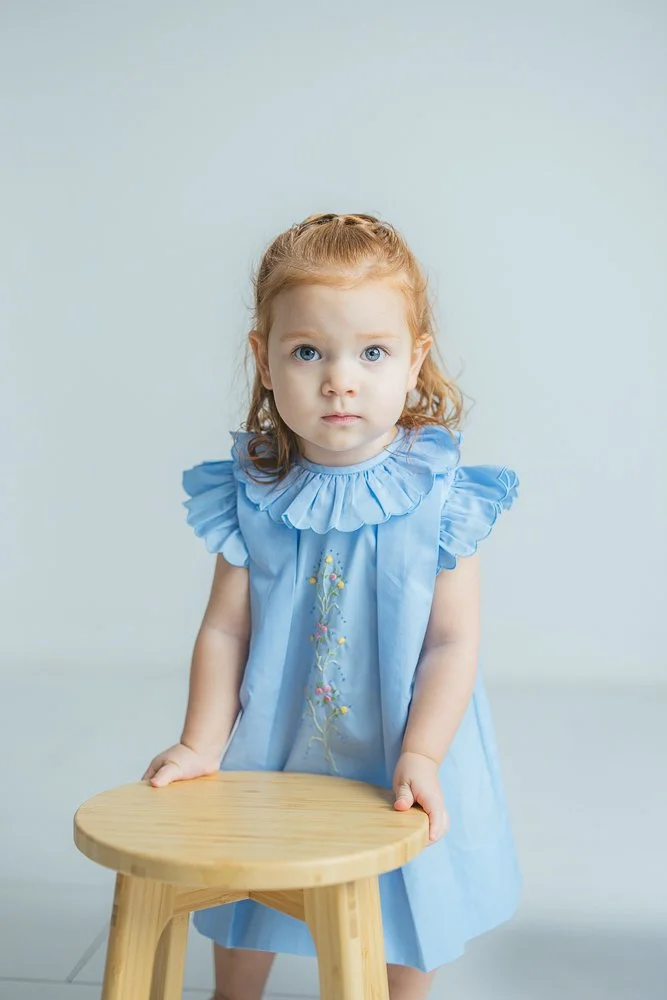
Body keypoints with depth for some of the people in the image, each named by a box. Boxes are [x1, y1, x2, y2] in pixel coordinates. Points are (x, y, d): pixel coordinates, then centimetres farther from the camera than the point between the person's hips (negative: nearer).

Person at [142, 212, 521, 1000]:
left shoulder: (439, 498, -16)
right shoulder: (253, 497, -12)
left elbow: (453, 642, -15)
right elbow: (225, 628, -8)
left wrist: (422, 755, -22)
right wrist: (202, 743, -13)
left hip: (398, 764, -1)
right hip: (271, 752, 2)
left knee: (409, 911, 18)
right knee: (244, 914, 22)